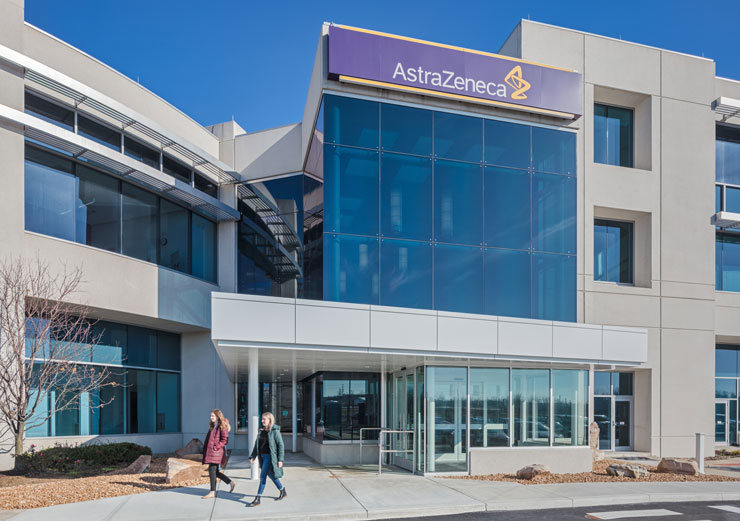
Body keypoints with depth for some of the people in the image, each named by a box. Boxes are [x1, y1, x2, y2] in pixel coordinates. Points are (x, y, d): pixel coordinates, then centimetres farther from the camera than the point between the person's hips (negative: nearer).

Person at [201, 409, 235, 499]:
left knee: (212, 470, -8)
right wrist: (205, 449, 11)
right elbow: (208, 439, 21)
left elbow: (225, 440, -14)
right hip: (210, 451, 9)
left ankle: (212, 492, -3)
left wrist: (215, 447, -18)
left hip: (216, 451, -9)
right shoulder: (212, 426, 18)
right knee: (215, 471, 9)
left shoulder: (222, 426, -8)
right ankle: (231, 483, 20)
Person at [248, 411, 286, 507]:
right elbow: (257, 444, 13)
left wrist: (280, 459, -15)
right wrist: (252, 456, 6)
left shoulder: (275, 431, -12)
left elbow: (281, 445, -12)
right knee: (271, 475, 17)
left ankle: (257, 499, -2)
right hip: (263, 456, 8)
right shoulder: (262, 431, 8)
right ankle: (283, 492, 33)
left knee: (262, 476, -8)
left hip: (270, 457, -8)